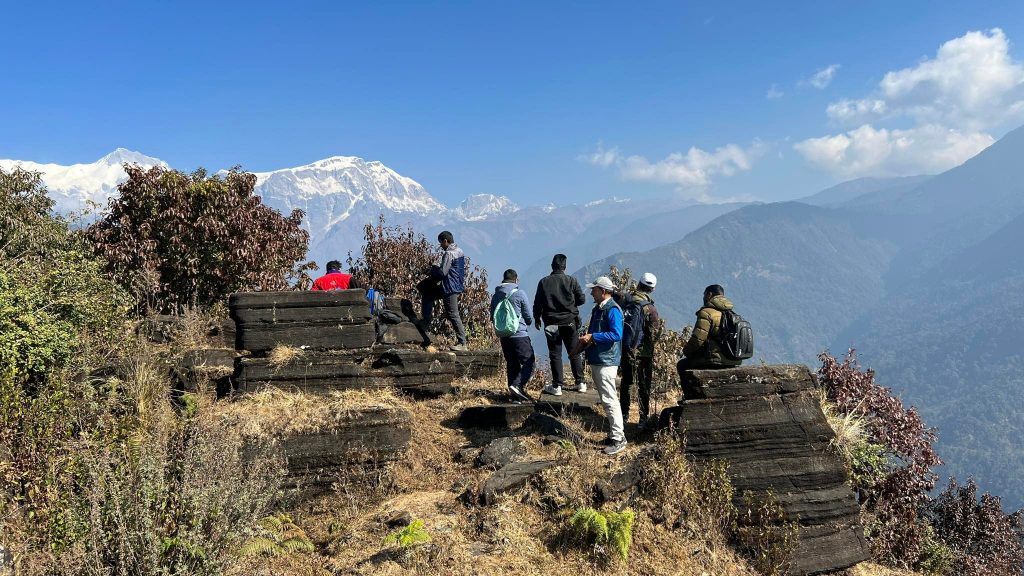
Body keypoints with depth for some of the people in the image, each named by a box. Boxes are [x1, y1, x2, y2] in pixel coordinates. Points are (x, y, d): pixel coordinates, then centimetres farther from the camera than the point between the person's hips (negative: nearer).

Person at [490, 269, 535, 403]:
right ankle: (518, 385, -19)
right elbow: (528, 317, -1)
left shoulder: (496, 296, 6)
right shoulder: (519, 294, -7)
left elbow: (493, 316, 14)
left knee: (512, 364, 13)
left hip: (503, 336, 6)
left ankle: (516, 396, 14)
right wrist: (529, 322, 21)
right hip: (519, 335, -6)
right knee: (529, 361, 0)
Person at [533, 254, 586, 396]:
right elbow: (582, 299, -1)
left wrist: (537, 319, 14)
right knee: (575, 353, 11)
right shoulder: (571, 280, -4)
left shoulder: (544, 282, -2)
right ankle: (580, 383, 14)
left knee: (555, 355, 4)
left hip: (551, 324, 0)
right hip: (570, 322, 1)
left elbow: (537, 303, 0)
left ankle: (557, 386, 3)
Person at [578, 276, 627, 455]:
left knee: (609, 400, -9)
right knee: (606, 400, 16)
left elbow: (616, 334, -24)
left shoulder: (612, 310, -14)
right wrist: (586, 339, 7)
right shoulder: (597, 309, 16)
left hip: (606, 361, -10)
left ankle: (618, 439, -6)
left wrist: (592, 337, -21)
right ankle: (614, 433, 25)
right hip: (596, 360, 10)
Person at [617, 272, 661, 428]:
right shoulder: (649, 308, -19)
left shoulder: (623, 299, -7)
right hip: (642, 352, -4)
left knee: (625, 381, 21)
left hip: (623, 349, 4)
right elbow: (654, 335, -15)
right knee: (643, 386, 5)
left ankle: (624, 414, 31)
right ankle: (643, 419, 7)